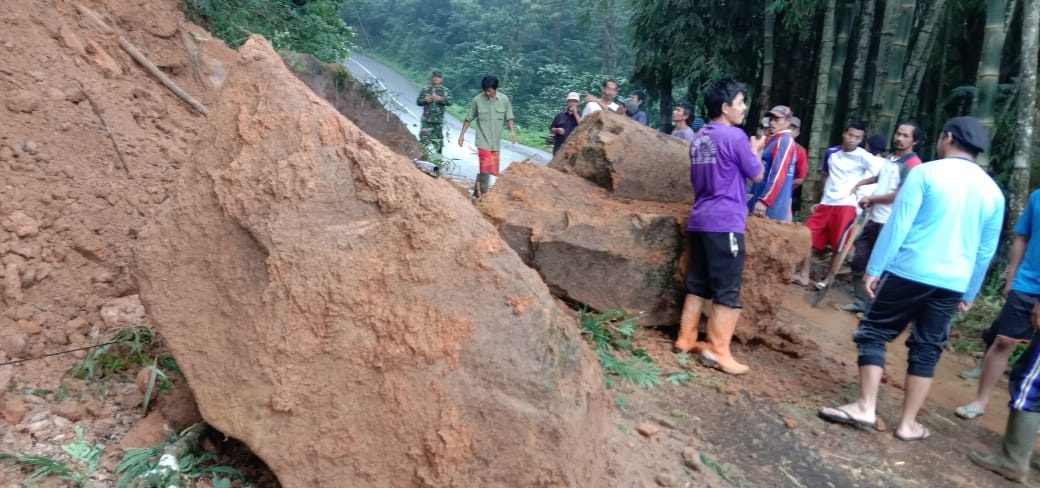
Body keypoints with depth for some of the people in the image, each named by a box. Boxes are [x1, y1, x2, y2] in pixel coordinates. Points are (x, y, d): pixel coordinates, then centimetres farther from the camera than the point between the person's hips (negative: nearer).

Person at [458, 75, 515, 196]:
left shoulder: (504, 99, -1)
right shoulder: (477, 100, -7)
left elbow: (509, 117, 8)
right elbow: (468, 119, 1)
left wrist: (512, 131, -7)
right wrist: (462, 134, -1)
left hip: (496, 141, 4)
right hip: (483, 140, -4)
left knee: (492, 169, 10)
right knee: (485, 168, -12)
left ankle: (477, 192, 24)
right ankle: (482, 195, -6)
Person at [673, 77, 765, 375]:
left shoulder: (698, 138, 14)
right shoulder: (735, 136, -9)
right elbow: (757, 175, -1)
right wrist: (755, 150, 16)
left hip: (699, 220, 8)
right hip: (725, 222, -8)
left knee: (697, 284, 14)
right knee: (727, 291, -2)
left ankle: (686, 339, 19)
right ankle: (718, 352, 0)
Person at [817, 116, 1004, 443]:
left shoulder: (926, 173, -5)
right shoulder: (993, 191, 11)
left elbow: (897, 224, -10)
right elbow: (986, 251, 14)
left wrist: (874, 268, -8)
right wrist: (970, 293, 22)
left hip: (909, 272, -5)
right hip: (952, 283, 5)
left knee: (874, 333, 7)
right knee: (926, 350, 11)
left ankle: (866, 407, 2)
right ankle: (908, 424, 14)